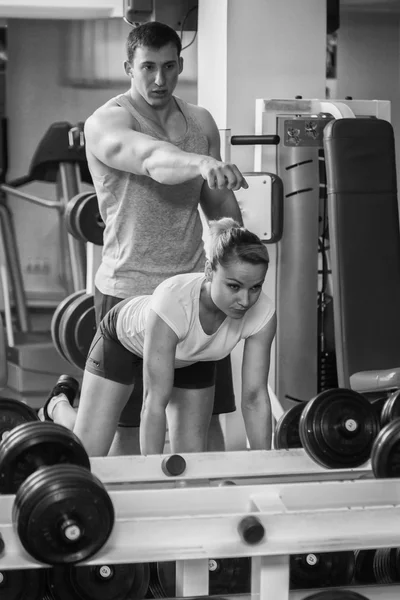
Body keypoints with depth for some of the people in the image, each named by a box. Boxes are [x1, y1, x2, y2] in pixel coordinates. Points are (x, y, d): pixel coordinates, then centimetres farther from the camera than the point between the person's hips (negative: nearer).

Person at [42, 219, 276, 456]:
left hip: (191, 355, 3)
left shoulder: (263, 314, -35)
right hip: (124, 336, -3)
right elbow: (155, 402, -41)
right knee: (85, 457, -2)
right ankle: (58, 405, 32)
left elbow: (255, 396, -26)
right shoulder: (172, 302, -46)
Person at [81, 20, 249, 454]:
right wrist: (200, 164, -53)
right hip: (129, 289, -5)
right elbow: (154, 161, -34)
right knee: (128, 421, 2)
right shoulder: (107, 122, -11)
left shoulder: (201, 122, 9)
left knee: (208, 412, 8)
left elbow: (219, 203, 17)